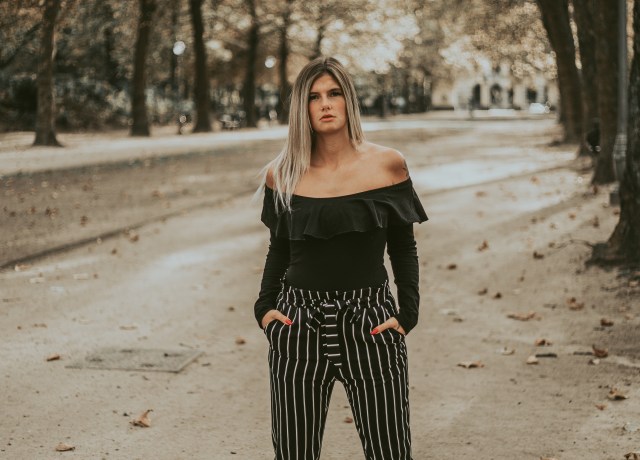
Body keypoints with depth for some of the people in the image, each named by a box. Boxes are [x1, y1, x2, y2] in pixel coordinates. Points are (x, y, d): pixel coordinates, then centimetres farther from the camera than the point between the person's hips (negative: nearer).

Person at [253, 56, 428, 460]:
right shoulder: (282, 175, 3)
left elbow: (403, 249, 7)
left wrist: (407, 314, -4)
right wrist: (265, 307, 2)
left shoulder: (387, 165, 0)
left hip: (370, 323, -1)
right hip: (298, 324, 1)